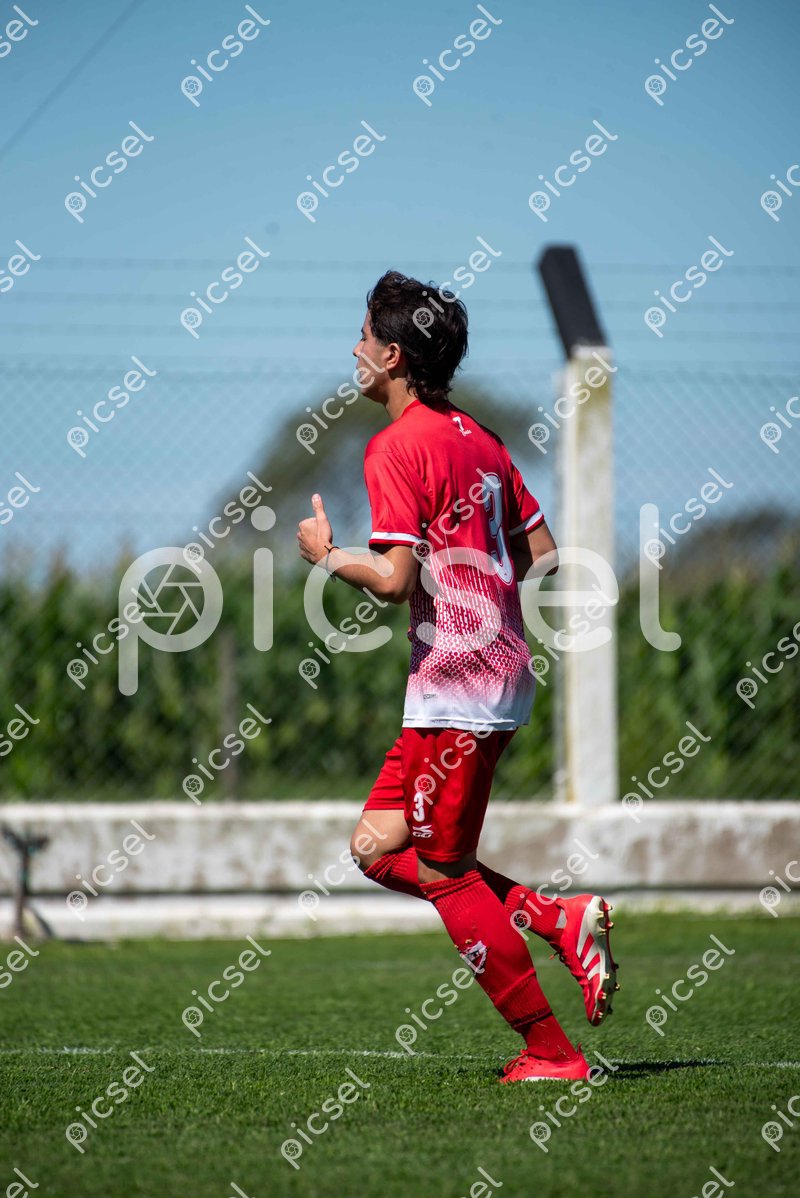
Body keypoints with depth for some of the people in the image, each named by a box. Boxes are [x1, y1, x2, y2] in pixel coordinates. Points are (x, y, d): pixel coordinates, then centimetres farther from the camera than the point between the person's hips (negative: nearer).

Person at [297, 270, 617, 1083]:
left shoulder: (398, 446, -12)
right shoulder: (478, 439, 14)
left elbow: (393, 579, -20)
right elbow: (542, 556, 15)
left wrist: (327, 554, -3)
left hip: (455, 685, -9)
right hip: (498, 673, 9)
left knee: (443, 874, -1)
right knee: (379, 848, 13)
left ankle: (550, 1052, 1)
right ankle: (558, 920, 6)